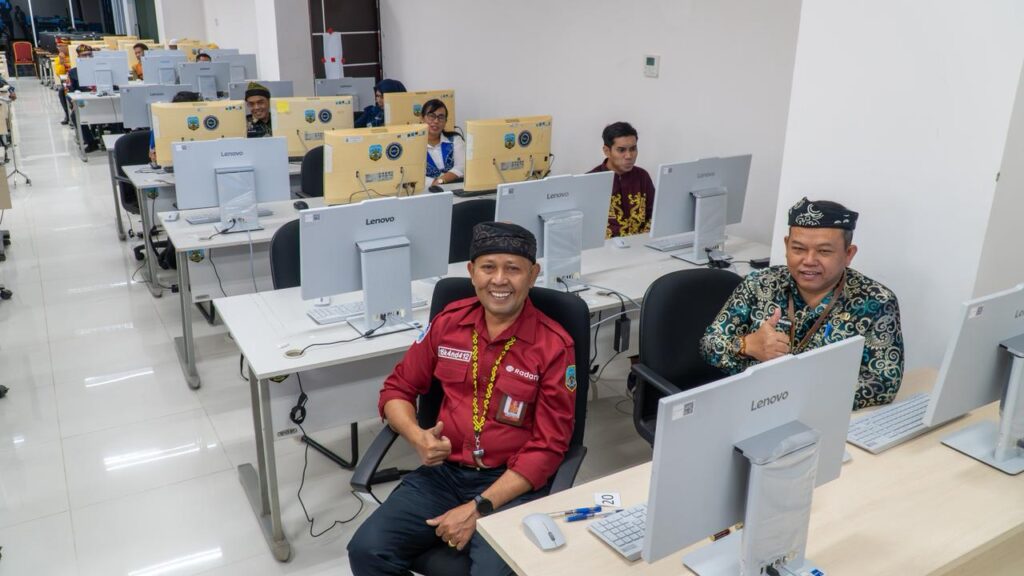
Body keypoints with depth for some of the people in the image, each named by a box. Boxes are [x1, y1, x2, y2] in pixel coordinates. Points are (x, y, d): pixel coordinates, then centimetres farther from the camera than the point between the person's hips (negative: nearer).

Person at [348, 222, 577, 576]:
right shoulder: (449, 322, 2)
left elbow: (548, 447, -10)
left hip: (512, 484, -3)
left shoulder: (554, 346, -9)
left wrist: (477, 508, -16)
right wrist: (417, 437, -9)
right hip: (444, 470, 4)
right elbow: (397, 389, 12)